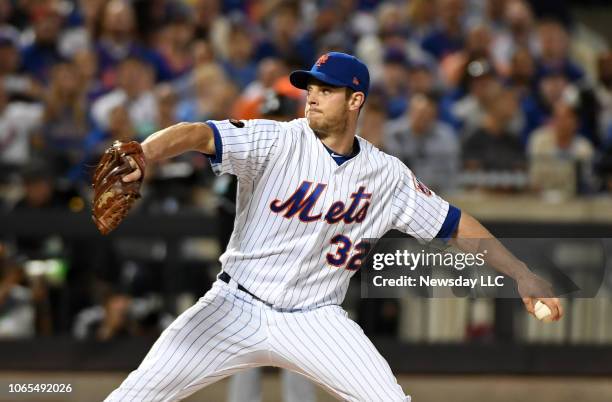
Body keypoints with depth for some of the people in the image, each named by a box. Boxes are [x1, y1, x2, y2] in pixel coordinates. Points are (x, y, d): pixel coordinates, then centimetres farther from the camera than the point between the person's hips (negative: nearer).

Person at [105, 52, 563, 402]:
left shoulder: (387, 174, 0)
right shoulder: (277, 141, -11)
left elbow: (453, 223, 7)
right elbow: (198, 135, -26)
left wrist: (523, 274, 0)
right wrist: (138, 158, -46)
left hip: (316, 319, 2)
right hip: (237, 309, -2)